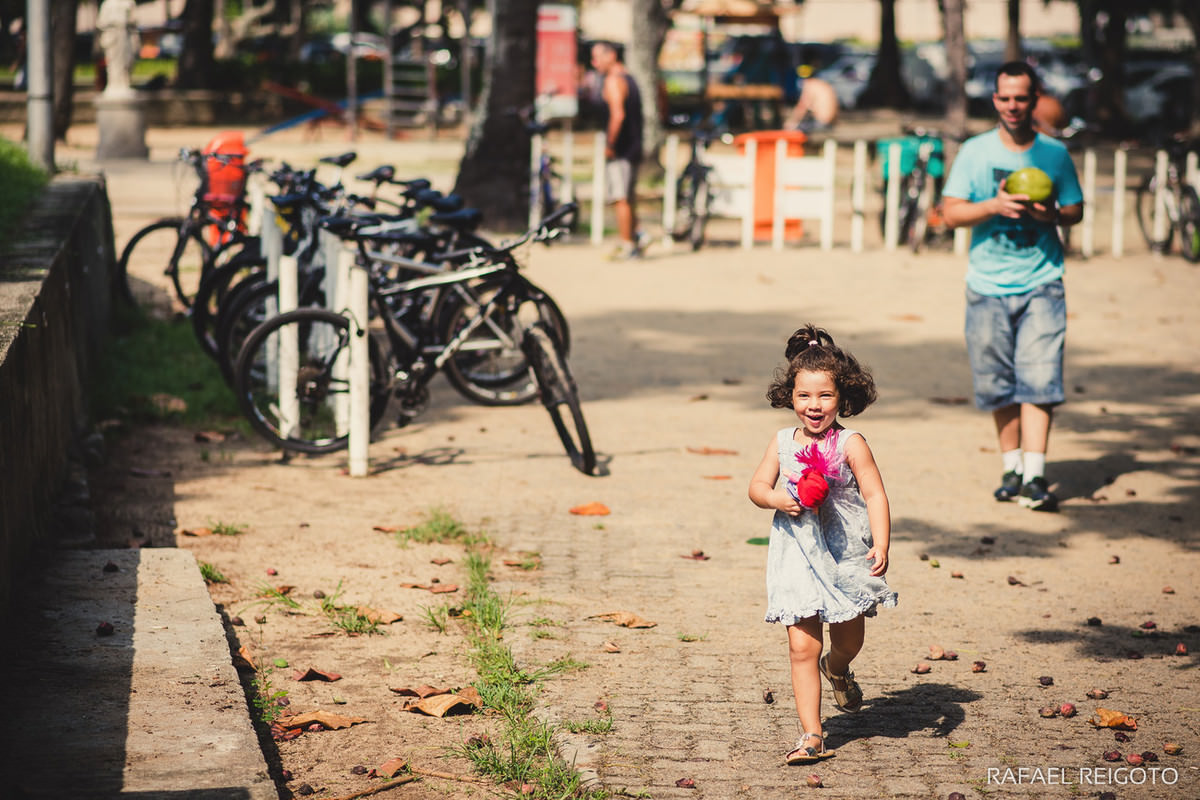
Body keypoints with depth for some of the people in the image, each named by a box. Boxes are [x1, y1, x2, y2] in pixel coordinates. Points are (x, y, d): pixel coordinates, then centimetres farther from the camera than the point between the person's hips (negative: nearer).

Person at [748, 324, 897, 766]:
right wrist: (776, 499, -16)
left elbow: (875, 494, -12)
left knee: (848, 639, 16)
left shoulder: (850, 444, -9)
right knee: (802, 647, -5)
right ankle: (811, 734, -1)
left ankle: (838, 670, 53)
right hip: (798, 557, 1)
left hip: (846, 555, -1)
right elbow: (757, 486, 7)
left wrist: (881, 547, -22)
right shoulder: (782, 443, 2)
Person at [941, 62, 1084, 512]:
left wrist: (1053, 214, -10)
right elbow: (951, 213, -1)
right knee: (998, 384, 6)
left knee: (1038, 380, -10)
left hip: (1042, 284, -1)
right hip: (988, 286, 1)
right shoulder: (975, 152, 3)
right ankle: (1012, 469, 20)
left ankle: (1035, 477, -12)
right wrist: (994, 206, -17)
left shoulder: (1055, 153, 5)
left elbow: (1076, 210, 12)